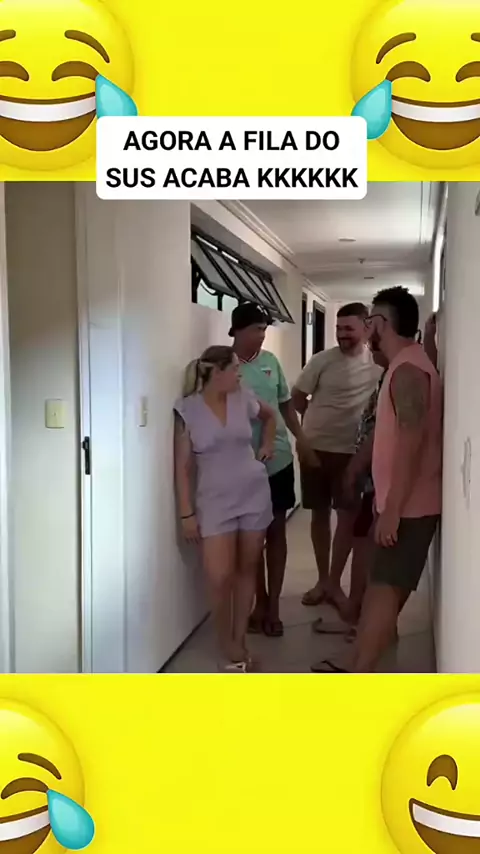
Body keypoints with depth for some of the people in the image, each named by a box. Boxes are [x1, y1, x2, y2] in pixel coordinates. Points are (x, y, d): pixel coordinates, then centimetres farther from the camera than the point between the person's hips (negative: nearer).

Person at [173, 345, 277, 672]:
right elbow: (183, 467, -6)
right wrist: (187, 513, -8)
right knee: (220, 578, -8)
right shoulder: (188, 410, -8)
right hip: (215, 501, -3)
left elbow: (270, 416, 26)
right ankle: (226, 643, 16)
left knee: (247, 570, 10)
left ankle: (240, 640, 24)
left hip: (254, 494, 3)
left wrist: (267, 446, 12)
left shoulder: (244, 399, 2)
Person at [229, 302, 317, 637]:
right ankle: (261, 600, 27)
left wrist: (302, 441, 10)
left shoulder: (271, 361, 3)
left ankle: (273, 604, 18)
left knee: (276, 531, 7)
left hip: (278, 460, 3)